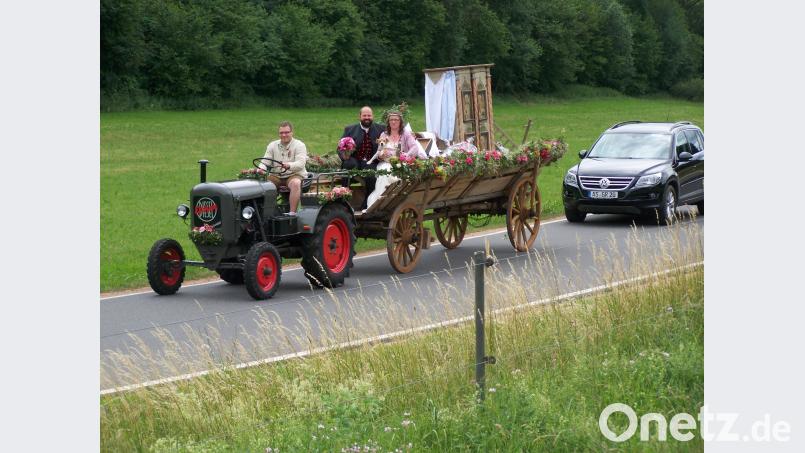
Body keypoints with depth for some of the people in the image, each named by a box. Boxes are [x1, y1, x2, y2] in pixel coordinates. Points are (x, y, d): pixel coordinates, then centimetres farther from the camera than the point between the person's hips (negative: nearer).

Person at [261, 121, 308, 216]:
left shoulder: (299, 145, -3)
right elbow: (265, 162, 4)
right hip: (276, 176, 4)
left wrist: (289, 165, -39)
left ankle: (292, 213, -41)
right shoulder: (272, 145, 11)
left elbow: (300, 164, -18)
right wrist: (261, 169, -21)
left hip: (294, 175, -4)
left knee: (295, 183, -39)